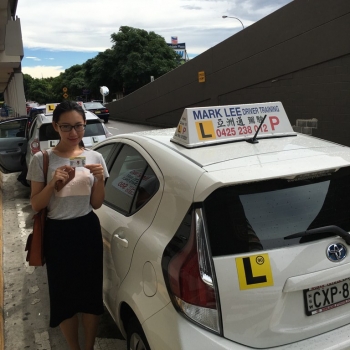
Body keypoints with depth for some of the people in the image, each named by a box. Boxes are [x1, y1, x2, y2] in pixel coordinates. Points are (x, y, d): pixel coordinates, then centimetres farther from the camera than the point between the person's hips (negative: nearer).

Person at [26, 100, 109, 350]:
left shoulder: (95, 157, -1)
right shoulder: (42, 159, -7)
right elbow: (35, 205, -5)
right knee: (64, 295, 9)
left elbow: (96, 204, 3)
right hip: (58, 234, -1)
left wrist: (100, 179, -15)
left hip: (88, 231, 2)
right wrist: (54, 183, -21)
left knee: (91, 292, 10)